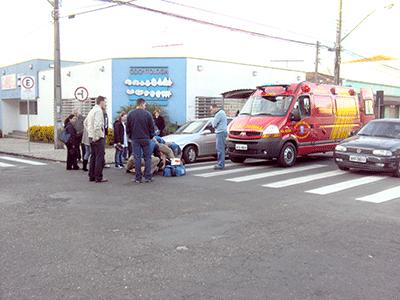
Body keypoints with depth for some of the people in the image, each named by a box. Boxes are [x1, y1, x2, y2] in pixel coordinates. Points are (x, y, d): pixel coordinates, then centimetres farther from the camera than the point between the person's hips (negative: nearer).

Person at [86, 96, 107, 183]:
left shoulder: (92, 110, 16)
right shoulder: (99, 111, -14)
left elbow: (86, 122, 23)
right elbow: (97, 125, -24)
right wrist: (97, 136, -18)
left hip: (92, 137, 10)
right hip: (98, 138, -10)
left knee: (93, 157, 14)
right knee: (100, 157, -6)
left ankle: (91, 176, 19)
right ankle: (98, 177, -4)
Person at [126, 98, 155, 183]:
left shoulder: (130, 114, 4)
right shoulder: (147, 114, -5)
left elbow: (127, 127, 8)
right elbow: (152, 127, -1)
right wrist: (151, 136, 14)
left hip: (135, 139, 2)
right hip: (145, 139, -2)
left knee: (137, 158, 3)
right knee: (147, 158, 5)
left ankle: (138, 178, 4)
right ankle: (148, 177, 4)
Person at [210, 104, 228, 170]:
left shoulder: (219, 114, -15)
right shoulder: (222, 112, 19)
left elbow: (214, 124, -14)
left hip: (221, 133, -11)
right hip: (222, 132, 11)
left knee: (220, 149, -10)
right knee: (220, 149, 15)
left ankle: (221, 165, -10)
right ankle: (220, 164, 21)